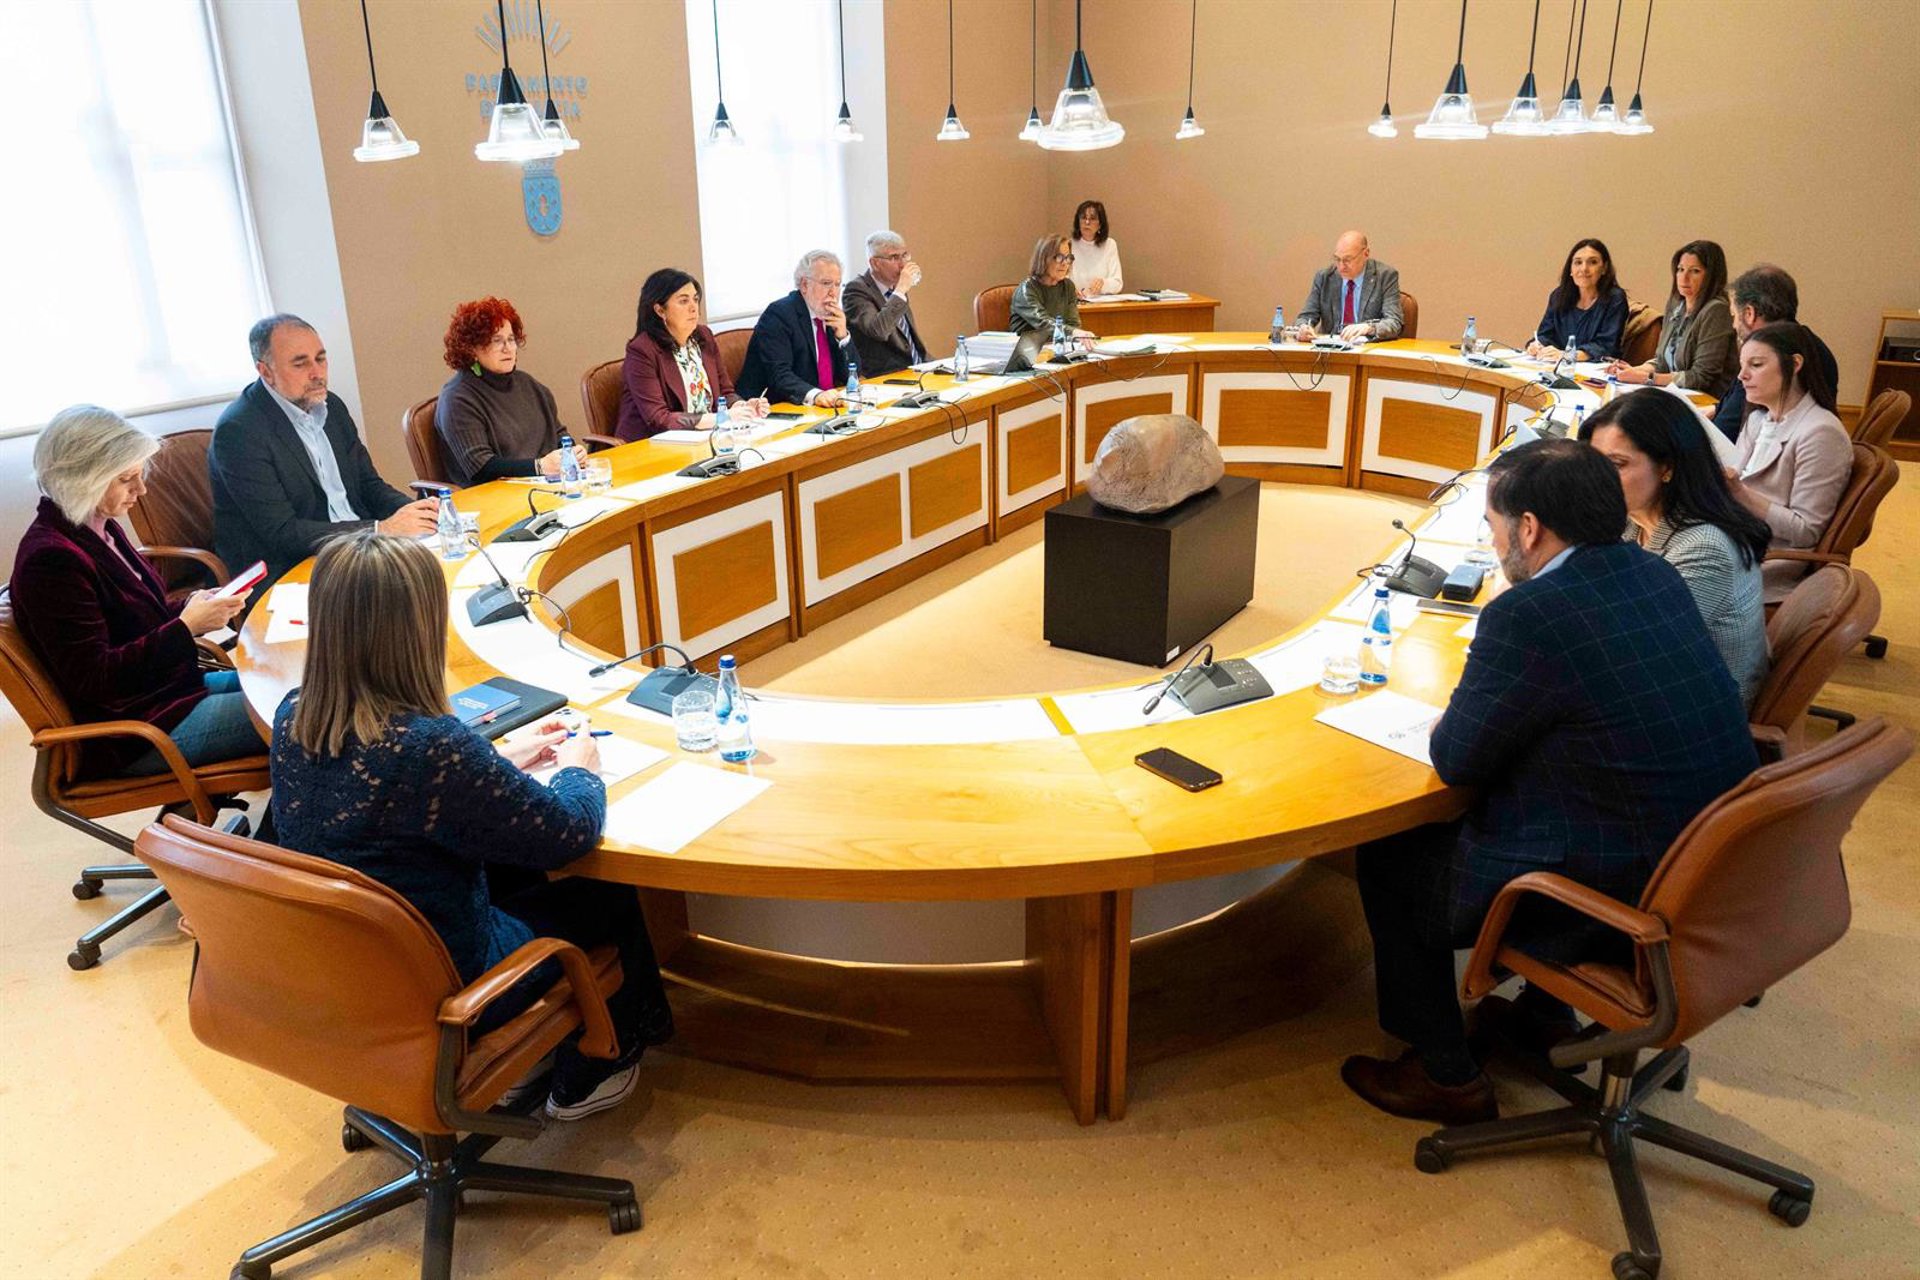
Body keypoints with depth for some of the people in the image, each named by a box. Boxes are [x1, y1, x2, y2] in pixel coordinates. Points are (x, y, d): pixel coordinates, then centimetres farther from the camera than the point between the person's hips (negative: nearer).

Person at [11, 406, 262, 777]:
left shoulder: (100, 527, 7)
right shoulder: (51, 559, -21)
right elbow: (93, 678, -22)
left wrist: (190, 608, -2)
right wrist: (186, 627, -24)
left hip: (168, 688, 10)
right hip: (128, 729, -10)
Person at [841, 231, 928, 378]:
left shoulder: (895, 287, 15)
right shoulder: (856, 289, -9)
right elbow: (877, 330, -27)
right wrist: (901, 290, -21)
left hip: (915, 371, 8)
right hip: (882, 379, -8)